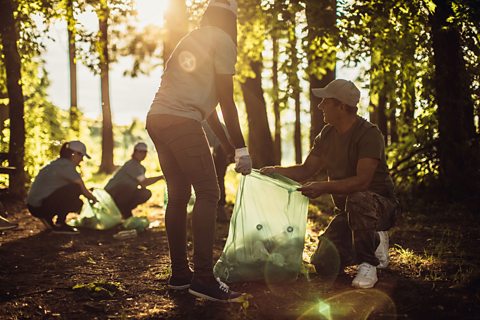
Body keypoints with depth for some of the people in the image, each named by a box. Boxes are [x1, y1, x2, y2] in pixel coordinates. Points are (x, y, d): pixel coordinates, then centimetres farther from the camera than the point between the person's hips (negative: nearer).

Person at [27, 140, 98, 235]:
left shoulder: (58, 164, 16)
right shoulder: (66, 166, -14)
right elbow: (83, 190, -13)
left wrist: (89, 195, 15)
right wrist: (94, 199, 5)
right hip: (39, 206, -10)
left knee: (78, 202, 12)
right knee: (75, 189, -18)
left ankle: (48, 219, 12)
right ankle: (59, 225, -9)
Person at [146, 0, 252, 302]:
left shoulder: (192, 40, 27)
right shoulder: (223, 41, 1)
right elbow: (226, 101, -4)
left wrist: (230, 146, 30)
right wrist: (241, 148, 0)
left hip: (157, 119, 9)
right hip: (181, 121, -9)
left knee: (178, 195, 12)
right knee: (208, 193, -9)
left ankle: (180, 273, 17)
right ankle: (204, 277, -13)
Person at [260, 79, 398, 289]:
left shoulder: (369, 134, -20)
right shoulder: (327, 133, 5)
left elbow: (362, 181, -31)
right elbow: (307, 170, 8)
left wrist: (323, 188, -39)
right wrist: (276, 171, -9)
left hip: (380, 203, -7)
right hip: (347, 211, 7)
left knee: (357, 200, -42)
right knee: (324, 265, -9)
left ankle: (368, 265, -21)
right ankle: (374, 243, 16)